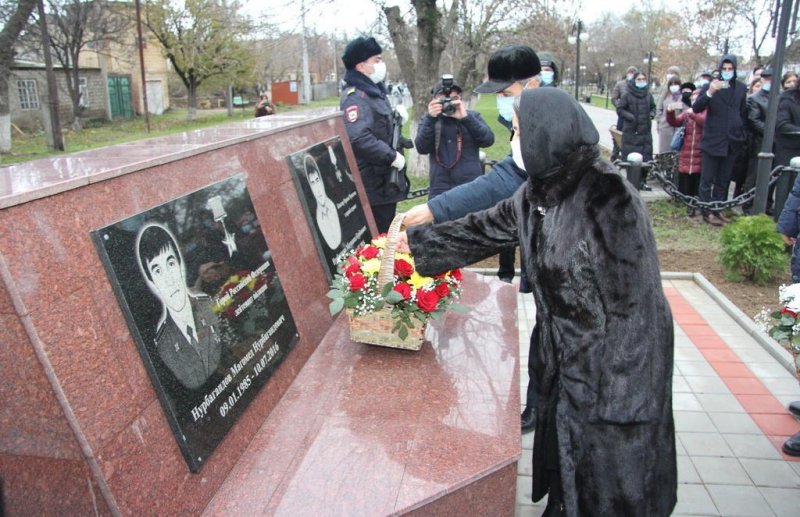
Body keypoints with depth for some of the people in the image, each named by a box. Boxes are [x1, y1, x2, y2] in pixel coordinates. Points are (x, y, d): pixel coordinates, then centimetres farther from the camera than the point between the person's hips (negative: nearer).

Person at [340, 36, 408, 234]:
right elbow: (358, 138, -32)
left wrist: (397, 119, 6)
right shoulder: (355, 96, -17)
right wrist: (392, 156, -23)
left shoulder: (374, 91, 15)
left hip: (384, 182, 10)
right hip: (371, 186, -10)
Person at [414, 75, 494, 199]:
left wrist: (466, 118, -18)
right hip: (440, 190, 1)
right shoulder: (428, 120, 8)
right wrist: (431, 119, -19)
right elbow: (421, 148, -7)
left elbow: (488, 140, -8)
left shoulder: (472, 116, 7)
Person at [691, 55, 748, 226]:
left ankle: (717, 210, 19)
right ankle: (707, 212, 7)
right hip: (713, 141, -4)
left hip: (732, 142, 4)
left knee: (723, 180, 10)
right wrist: (709, 93, -28)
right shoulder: (710, 86, -3)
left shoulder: (741, 88, 9)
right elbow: (696, 108, -13)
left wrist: (743, 135, 11)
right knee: (707, 180, 0)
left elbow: (744, 113, 16)